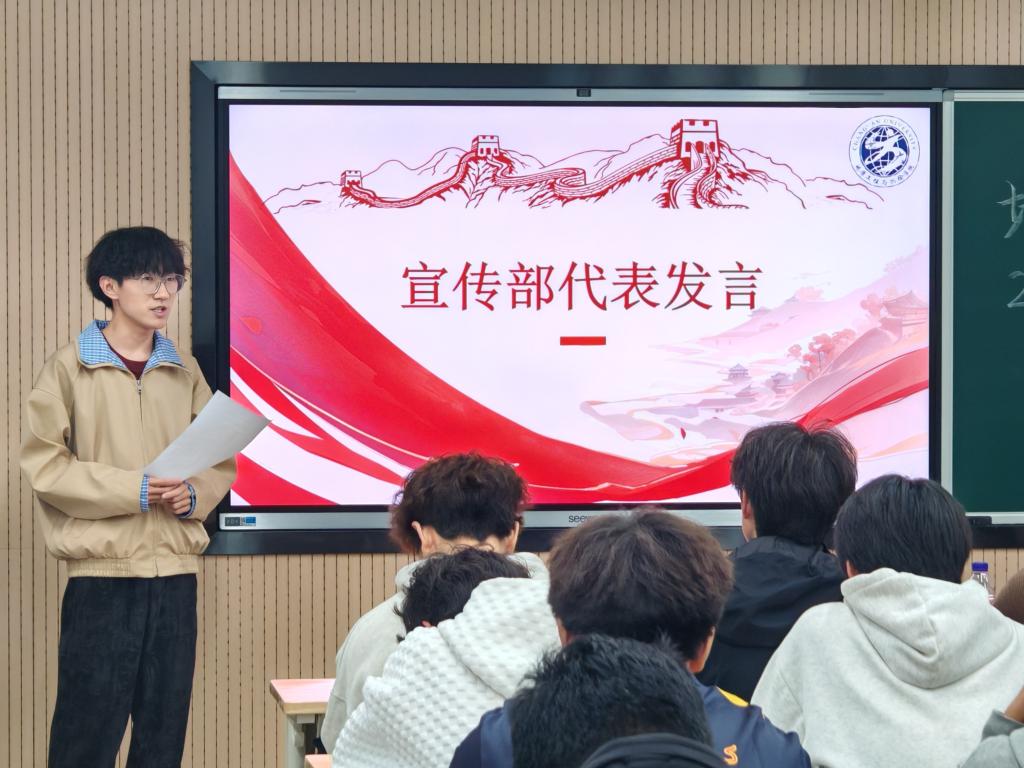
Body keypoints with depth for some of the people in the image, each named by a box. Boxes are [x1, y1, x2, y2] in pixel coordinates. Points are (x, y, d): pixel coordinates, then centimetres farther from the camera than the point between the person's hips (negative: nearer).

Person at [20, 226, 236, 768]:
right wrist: (134, 490, -16)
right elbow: (44, 465, -8)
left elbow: (222, 459, 13)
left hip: (175, 571, 4)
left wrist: (195, 493, -9)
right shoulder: (69, 368, -2)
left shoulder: (185, 372, 11)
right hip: (102, 572, -4)